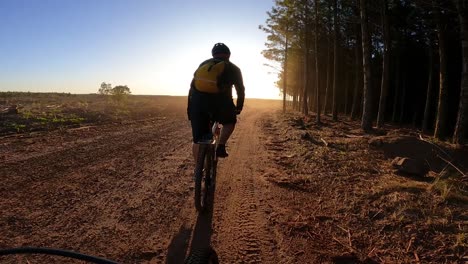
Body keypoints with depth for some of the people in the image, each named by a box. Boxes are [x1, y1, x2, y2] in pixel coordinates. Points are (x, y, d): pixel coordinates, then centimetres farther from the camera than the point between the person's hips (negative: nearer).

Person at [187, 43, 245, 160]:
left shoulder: (203, 64, 28)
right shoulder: (233, 68, 23)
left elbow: (192, 85, 25)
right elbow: (241, 90, 26)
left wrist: (191, 107, 31)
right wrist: (239, 108, 40)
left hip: (197, 101, 2)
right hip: (219, 102, -2)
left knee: (197, 139, 13)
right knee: (230, 121, 29)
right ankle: (220, 147, 11)